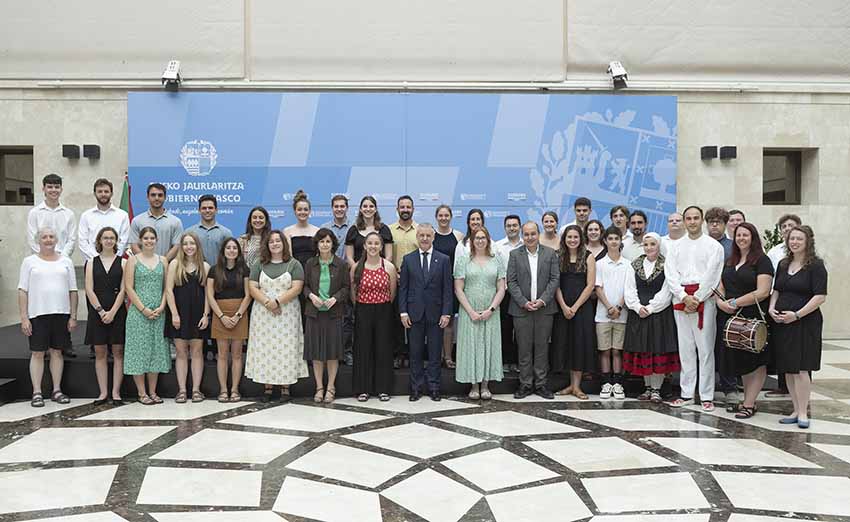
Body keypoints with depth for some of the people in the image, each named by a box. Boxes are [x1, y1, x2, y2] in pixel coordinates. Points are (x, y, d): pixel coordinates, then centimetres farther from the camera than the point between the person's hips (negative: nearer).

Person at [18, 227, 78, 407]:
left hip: (61, 313, 2)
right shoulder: (29, 261, 3)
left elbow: (73, 291, 9)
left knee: (57, 352, 8)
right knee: (37, 353, 1)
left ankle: (57, 390, 16)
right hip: (37, 314, -2)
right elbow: (22, 291, 0)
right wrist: (24, 317, -8)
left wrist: (73, 316, 2)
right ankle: (37, 392, 8)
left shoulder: (66, 262, 9)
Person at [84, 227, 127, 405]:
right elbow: (89, 290, 1)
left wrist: (112, 312, -11)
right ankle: (103, 392, 10)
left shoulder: (122, 262, 3)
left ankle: (116, 392, 5)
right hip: (97, 311, 2)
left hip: (117, 312, -2)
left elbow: (123, 290, -3)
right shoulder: (92, 263, 8)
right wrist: (101, 311, -9)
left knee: (118, 352, 0)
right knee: (100, 353, 4)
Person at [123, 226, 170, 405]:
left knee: (156, 350, 6)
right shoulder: (133, 260, 2)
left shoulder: (163, 260, 10)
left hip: (158, 313, 3)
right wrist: (143, 309, -12)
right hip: (138, 312, -3)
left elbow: (167, 287, 7)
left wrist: (161, 307, -7)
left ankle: (153, 392, 14)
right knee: (139, 350, -1)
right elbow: (129, 288, -4)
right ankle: (142, 393, 7)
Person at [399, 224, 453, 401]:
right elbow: (403, 288, 4)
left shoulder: (444, 260, 3)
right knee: (415, 353, 7)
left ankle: (434, 387, 15)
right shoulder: (408, 259, 5)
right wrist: (403, 312, -3)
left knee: (435, 353, 5)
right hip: (414, 313, 1)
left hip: (435, 313, -1)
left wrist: (446, 313, -6)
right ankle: (416, 388, 15)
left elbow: (447, 289, 0)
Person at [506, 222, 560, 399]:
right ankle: (525, 384, 13)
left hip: (544, 308, 1)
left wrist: (542, 300, -11)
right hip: (522, 309, 0)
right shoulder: (515, 255, 4)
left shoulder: (550, 253, 5)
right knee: (524, 348, 4)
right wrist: (524, 302, -11)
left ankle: (541, 383, 15)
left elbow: (554, 279, 1)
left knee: (542, 347, 6)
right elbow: (511, 282, -1)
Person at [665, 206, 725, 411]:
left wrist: (696, 299, -11)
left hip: (704, 298, -3)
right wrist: (685, 297, -9)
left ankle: (707, 396, 2)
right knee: (685, 348, 6)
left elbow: (712, 275, -6)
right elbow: (670, 274, 3)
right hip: (681, 299, 3)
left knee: (705, 348, -4)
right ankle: (686, 394, 12)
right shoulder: (677, 246, 13)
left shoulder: (713, 245, 4)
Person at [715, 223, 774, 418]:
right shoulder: (730, 262, 16)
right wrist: (721, 301, -5)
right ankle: (747, 400, 18)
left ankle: (749, 404, 2)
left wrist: (735, 303, -15)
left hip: (753, 318, -7)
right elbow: (720, 287, 16)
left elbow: (762, 292, -15)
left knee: (756, 362, -1)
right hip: (730, 317, 7)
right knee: (740, 360, 10)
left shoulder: (762, 261, -5)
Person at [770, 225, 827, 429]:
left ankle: (803, 413, 4)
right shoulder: (783, 264, 14)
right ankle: (796, 410, 18)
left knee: (800, 369, -7)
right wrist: (771, 308, 2)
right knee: (788, 370, 8)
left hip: (805, 323, -6)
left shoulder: (816, 265, -6)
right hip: (781, 323, 6)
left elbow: (820, 297, -12)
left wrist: (796, 315, -18)